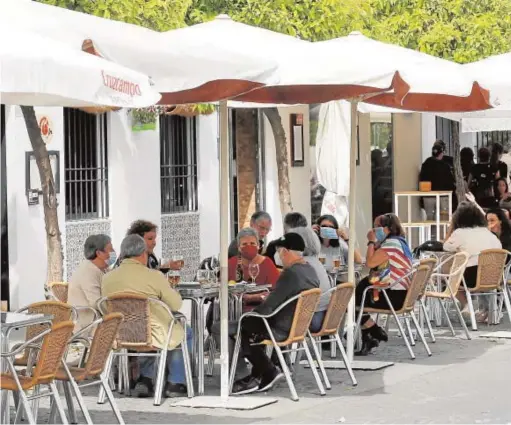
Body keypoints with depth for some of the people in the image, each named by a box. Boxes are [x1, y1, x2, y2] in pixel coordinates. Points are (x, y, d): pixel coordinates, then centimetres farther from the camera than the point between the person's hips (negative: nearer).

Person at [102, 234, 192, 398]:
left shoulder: (108, 278, 0)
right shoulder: (153, 276, -12)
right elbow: (176, 305, -4)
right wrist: (171, 290, 18)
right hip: (154, 336, -5)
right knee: (185, 333, 26)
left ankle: (145, 379, 30)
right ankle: (175, 383, 25)